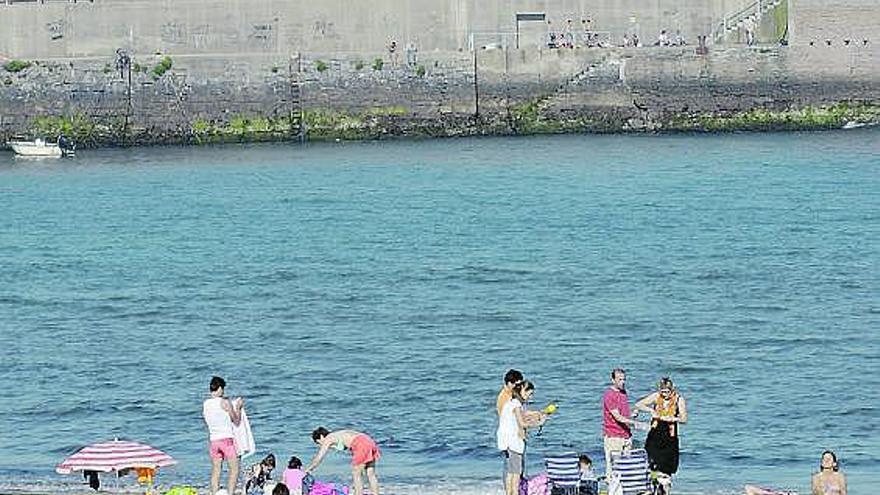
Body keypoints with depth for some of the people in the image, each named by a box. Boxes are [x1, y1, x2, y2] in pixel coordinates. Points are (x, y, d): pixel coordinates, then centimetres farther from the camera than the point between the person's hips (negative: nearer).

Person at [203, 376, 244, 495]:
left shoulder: (205, 404, 6)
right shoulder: (224, 402, -9)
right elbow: (236, 421, -2)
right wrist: (238, 408, 13)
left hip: (213, 440, 5)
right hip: (227, 439, -5)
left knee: (215, 471, 9)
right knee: (234, 470, 0)